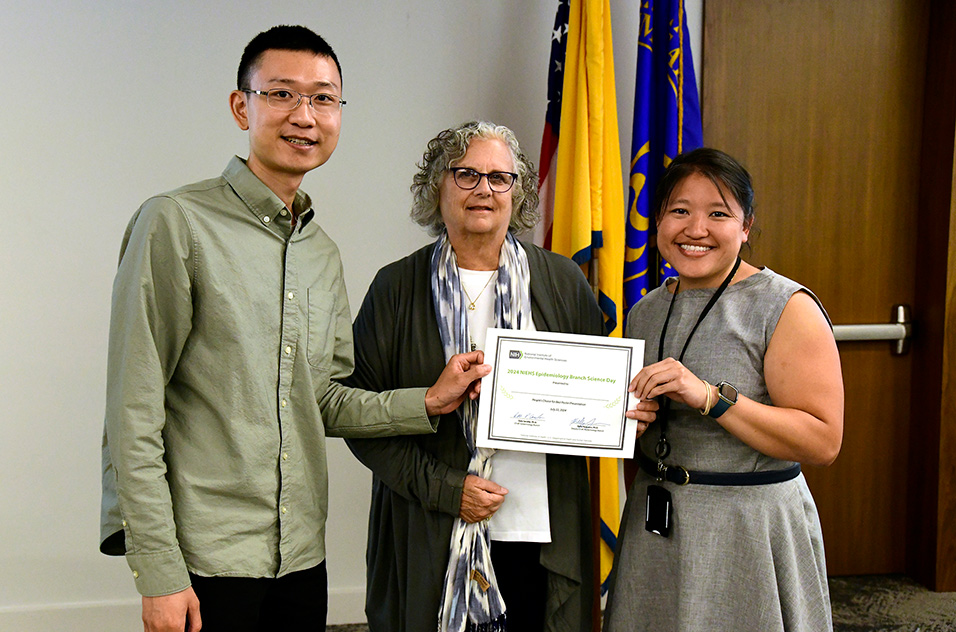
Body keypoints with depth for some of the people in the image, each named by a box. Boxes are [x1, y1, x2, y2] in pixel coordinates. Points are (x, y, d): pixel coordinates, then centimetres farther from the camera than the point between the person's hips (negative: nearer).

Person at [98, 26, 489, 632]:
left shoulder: (323, 252, 11)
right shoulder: (178, 223, -9)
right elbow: (134, 414, -11)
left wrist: (428, 403, 1)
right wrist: (159, 572, -14)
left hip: (303, 554, 6)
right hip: (207, 556, -6)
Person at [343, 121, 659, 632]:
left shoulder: (561, 282, 7)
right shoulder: (398, 287, 2)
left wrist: (627, 414, -9)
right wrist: (442, 486, -11)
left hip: (542, 532, 1)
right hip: (429, 537, -1)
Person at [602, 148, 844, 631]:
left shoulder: (788, 308, -10)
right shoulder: (644, 313, 8)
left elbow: (824, 441, -18)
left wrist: (710, 397, -25)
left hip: (752, 532, -5)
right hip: (654, 529, 5)